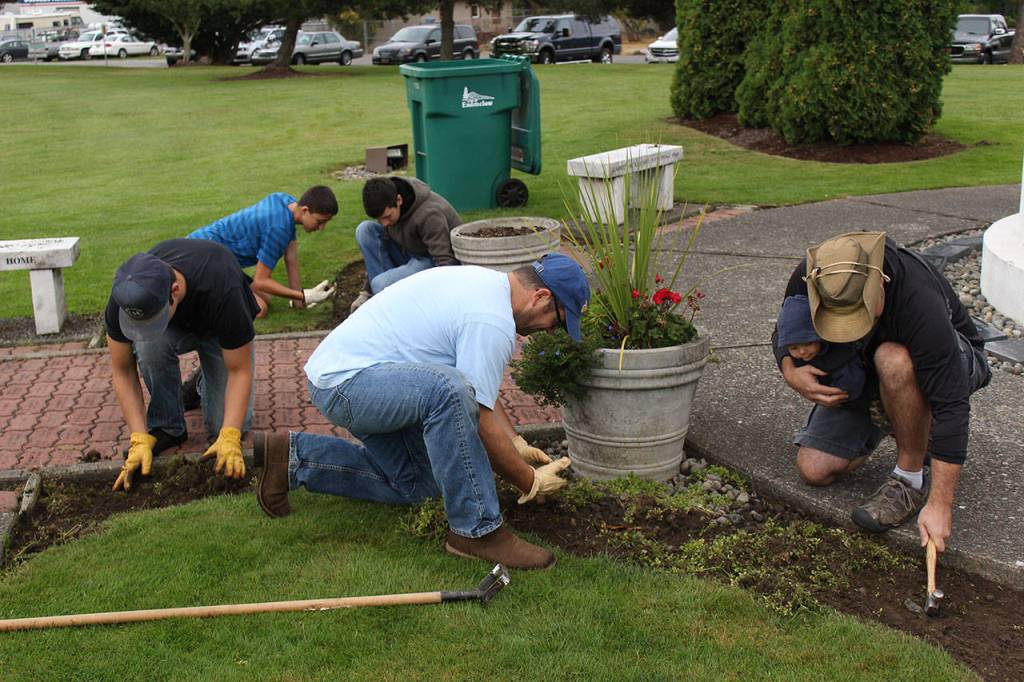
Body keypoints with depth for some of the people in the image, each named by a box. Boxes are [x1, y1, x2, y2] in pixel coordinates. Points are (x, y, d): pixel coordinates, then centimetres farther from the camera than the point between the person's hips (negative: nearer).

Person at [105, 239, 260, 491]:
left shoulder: (222, 293, -43)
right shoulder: (125, 295, -35)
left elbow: (239, 370, -32)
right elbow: (123, 370, -22)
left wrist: (229, 439, -41)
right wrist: (140, 439, -30)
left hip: (218, 328, -1)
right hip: (176, 329, 2)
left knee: (231, 423, -16)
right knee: (149, 345, -36)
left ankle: (204, 384, 17)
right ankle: (166, 426, -11)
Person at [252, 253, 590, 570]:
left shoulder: (483, 281, 12)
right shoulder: (493, 322, -20)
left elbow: (480, 388, 22)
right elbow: (482, 423, -17)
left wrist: (518, 445, 19)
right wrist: (531, 482, -4)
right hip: (344, 382, -11)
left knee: (413, 483, 16)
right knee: (447, 389, -35)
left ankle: (293, 456, 21)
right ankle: (476, 529, -22)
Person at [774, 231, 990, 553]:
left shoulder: (919, 297, -40)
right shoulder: (808, 278, -25)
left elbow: (951, 403, -38)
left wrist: (939, 506, -39)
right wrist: (791, 371, -28)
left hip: (950, 363, -5)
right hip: (861, 373, 5)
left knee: (893, 359, -41)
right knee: (814, 470, -9)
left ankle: (910, 480, -19)